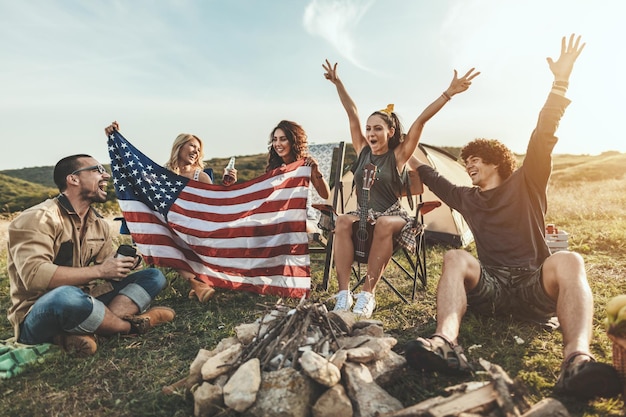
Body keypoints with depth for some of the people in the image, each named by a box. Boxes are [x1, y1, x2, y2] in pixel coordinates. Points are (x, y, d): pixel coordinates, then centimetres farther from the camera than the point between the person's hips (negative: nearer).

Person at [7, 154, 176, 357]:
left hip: (83, 302, 8)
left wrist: (121, 266, -10)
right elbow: (34, 275, -27)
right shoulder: (38, 218, -14)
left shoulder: (99, 224, 9)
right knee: (68, 296, -42)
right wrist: (99, 271, -24)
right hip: (36, 317, -8)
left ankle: (83, 332, -22)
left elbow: (108, 269, 12)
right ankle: (133, 324, -13)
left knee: (154, 276, -1)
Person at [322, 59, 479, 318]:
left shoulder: (399, 155, -6)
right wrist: (338, 83, 2)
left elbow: (421, 120, -13)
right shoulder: (362, 151, 4)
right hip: (363, 217, 3)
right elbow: (352, 113, 3)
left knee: (385, 225, -38)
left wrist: (449, 93, -18)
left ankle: (367, 295, -32)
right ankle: (343, 294, -32)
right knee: (343, 221, -30)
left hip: (393, 218, -3)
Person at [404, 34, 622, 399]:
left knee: (569, 260, -32)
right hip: (489, 287, 2)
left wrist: (561, 81, -12)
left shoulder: (525, 183, 10)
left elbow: (543, 137, -3)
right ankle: (447, 343, -51)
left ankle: (578, 359, -54)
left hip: (536, 286, -1)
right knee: (455, 258, -27)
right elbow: (434, 179, 34)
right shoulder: (467, 198, 20)